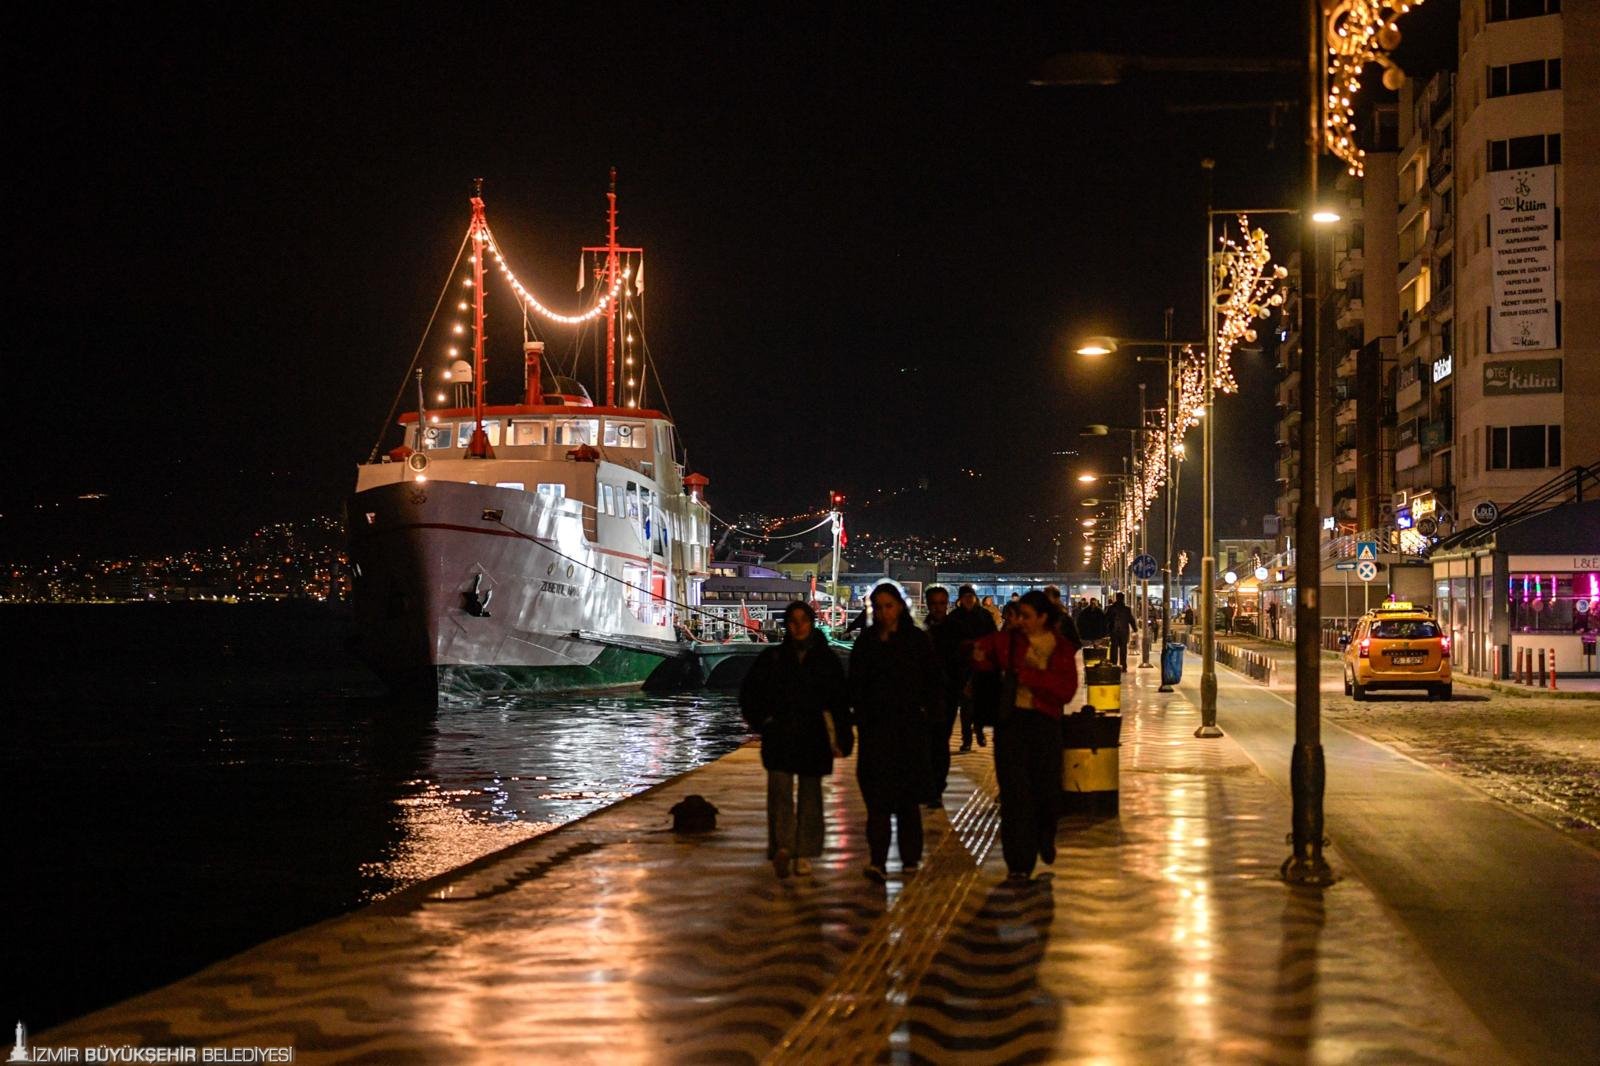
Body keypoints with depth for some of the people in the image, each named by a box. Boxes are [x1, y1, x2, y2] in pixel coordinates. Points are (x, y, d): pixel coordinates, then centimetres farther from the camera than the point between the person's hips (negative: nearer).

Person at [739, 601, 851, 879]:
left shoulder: (825, 659, 3)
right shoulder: (772, 658, 3)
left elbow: (839, 701, 4)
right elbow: (748, 693, 13)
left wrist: (842, 740, -1)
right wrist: (761, 721, 3)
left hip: (813, 738, 1)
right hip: (779, 737, 0)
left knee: (810, 793, 5)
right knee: (780, 790, -13)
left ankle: (804, 853, 12)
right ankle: (783, 846, -20)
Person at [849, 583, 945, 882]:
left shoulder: (917, 640, 2)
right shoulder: (865, 642, 7)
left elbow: (933, 682, 3)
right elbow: (856, 685, 8)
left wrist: (932, 712, -8)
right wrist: (859, 715, -4)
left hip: (910, 726, 0)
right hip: (875, 727, 0)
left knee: (908, 796, 8)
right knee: (878, 793, -8)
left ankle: (910, 858, 18)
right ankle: (878, 860, -14)